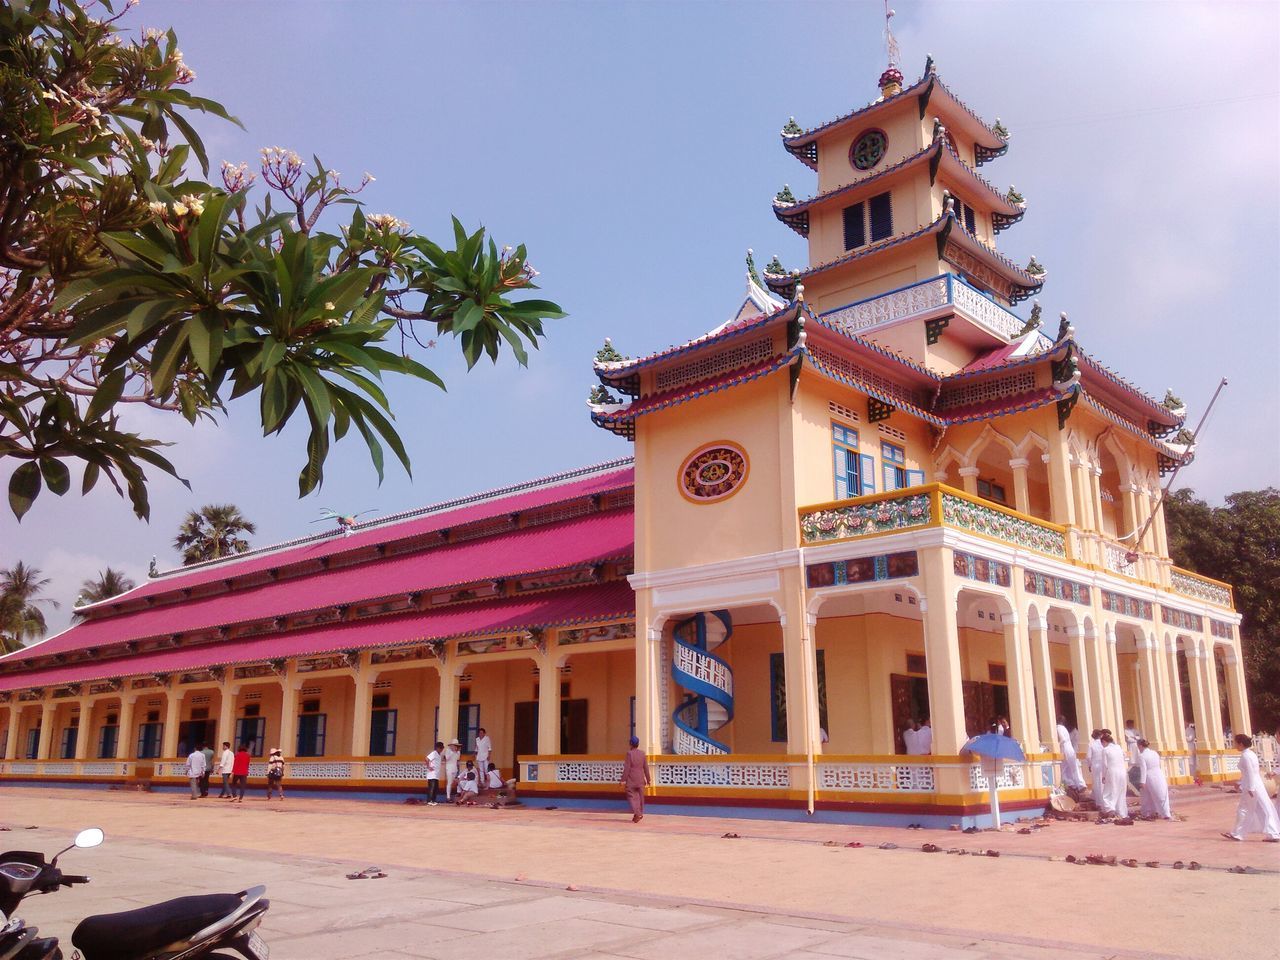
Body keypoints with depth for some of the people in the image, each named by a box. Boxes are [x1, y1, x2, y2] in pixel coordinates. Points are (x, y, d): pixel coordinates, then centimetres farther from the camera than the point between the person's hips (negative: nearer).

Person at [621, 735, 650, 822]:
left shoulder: (629, 753, -12)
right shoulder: (642, 753, 1)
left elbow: (627, 768, -14)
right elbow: (646, 767, 5)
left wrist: (623, 780, -9)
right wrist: (648, 779, 14)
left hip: (631, 780, -4)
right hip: (640, 780, 4)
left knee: (631, 797, 0)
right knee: (640, 797, 14)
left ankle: (637, 813, -17)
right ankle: (640, 814, 19)